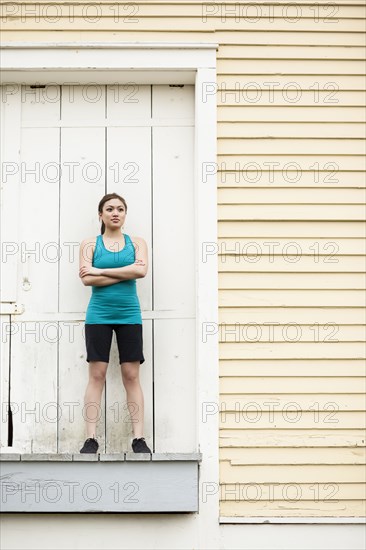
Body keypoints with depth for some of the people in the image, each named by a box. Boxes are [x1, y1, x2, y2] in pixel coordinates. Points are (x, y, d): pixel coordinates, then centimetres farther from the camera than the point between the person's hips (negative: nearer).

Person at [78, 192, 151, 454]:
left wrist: (100, 271, -10)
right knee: (97, 374, -2)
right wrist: (124, 274, -11)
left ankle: (139, 438, 2)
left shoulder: (137, 242, 9)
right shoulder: (90, 244, 6)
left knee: (132, 375, 0)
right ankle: (91, 438, 1)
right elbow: (87, 280, -8)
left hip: (129, 315, 1)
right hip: (98, 315, -1)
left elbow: (141, 270, -11)